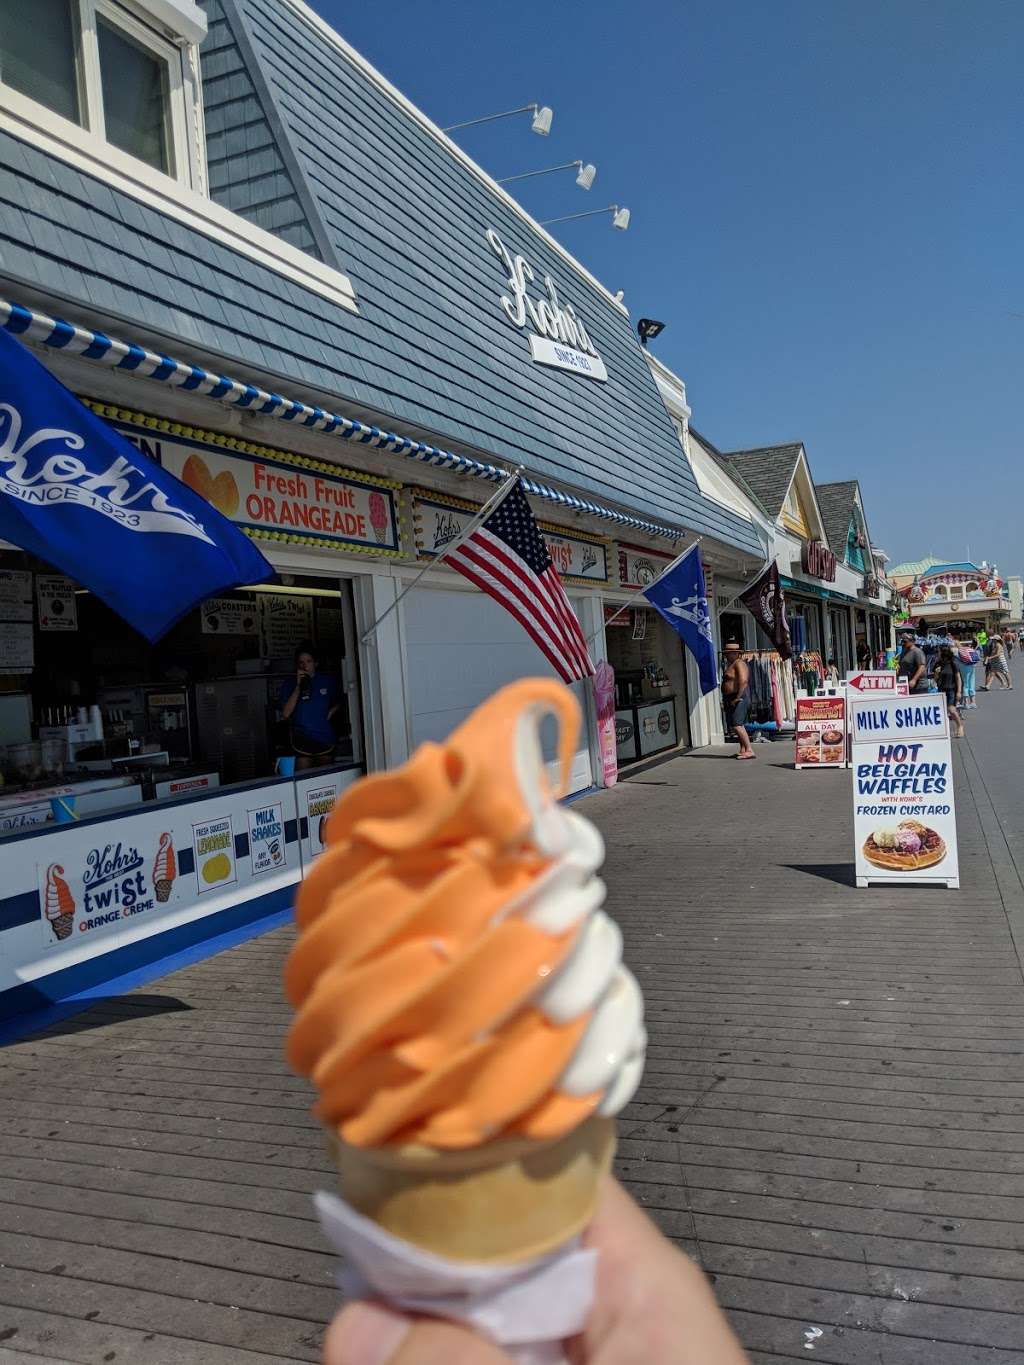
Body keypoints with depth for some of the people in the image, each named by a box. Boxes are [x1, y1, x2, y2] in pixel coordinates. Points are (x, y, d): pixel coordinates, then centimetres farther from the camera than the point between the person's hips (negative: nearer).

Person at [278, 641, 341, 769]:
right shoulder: (289, 686, 3)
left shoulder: (328, 681, 6)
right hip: (302, 741, -2)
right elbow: (286, 713, -10)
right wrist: (298, 686, -13)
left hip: (326, 739, 2)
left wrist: (331, 711, 1)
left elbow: (338, 703, 23)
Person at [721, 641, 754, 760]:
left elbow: (743, 681, -25)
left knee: (736, 725, -17)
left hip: (739, 698, -11)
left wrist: (737, 698, -26)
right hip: (732, 699, 11)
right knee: (739, 725, 15)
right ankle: (743, 750, 22)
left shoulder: (739, 663, -13)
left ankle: (749, 750, -20)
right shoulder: (732, 664, 19)